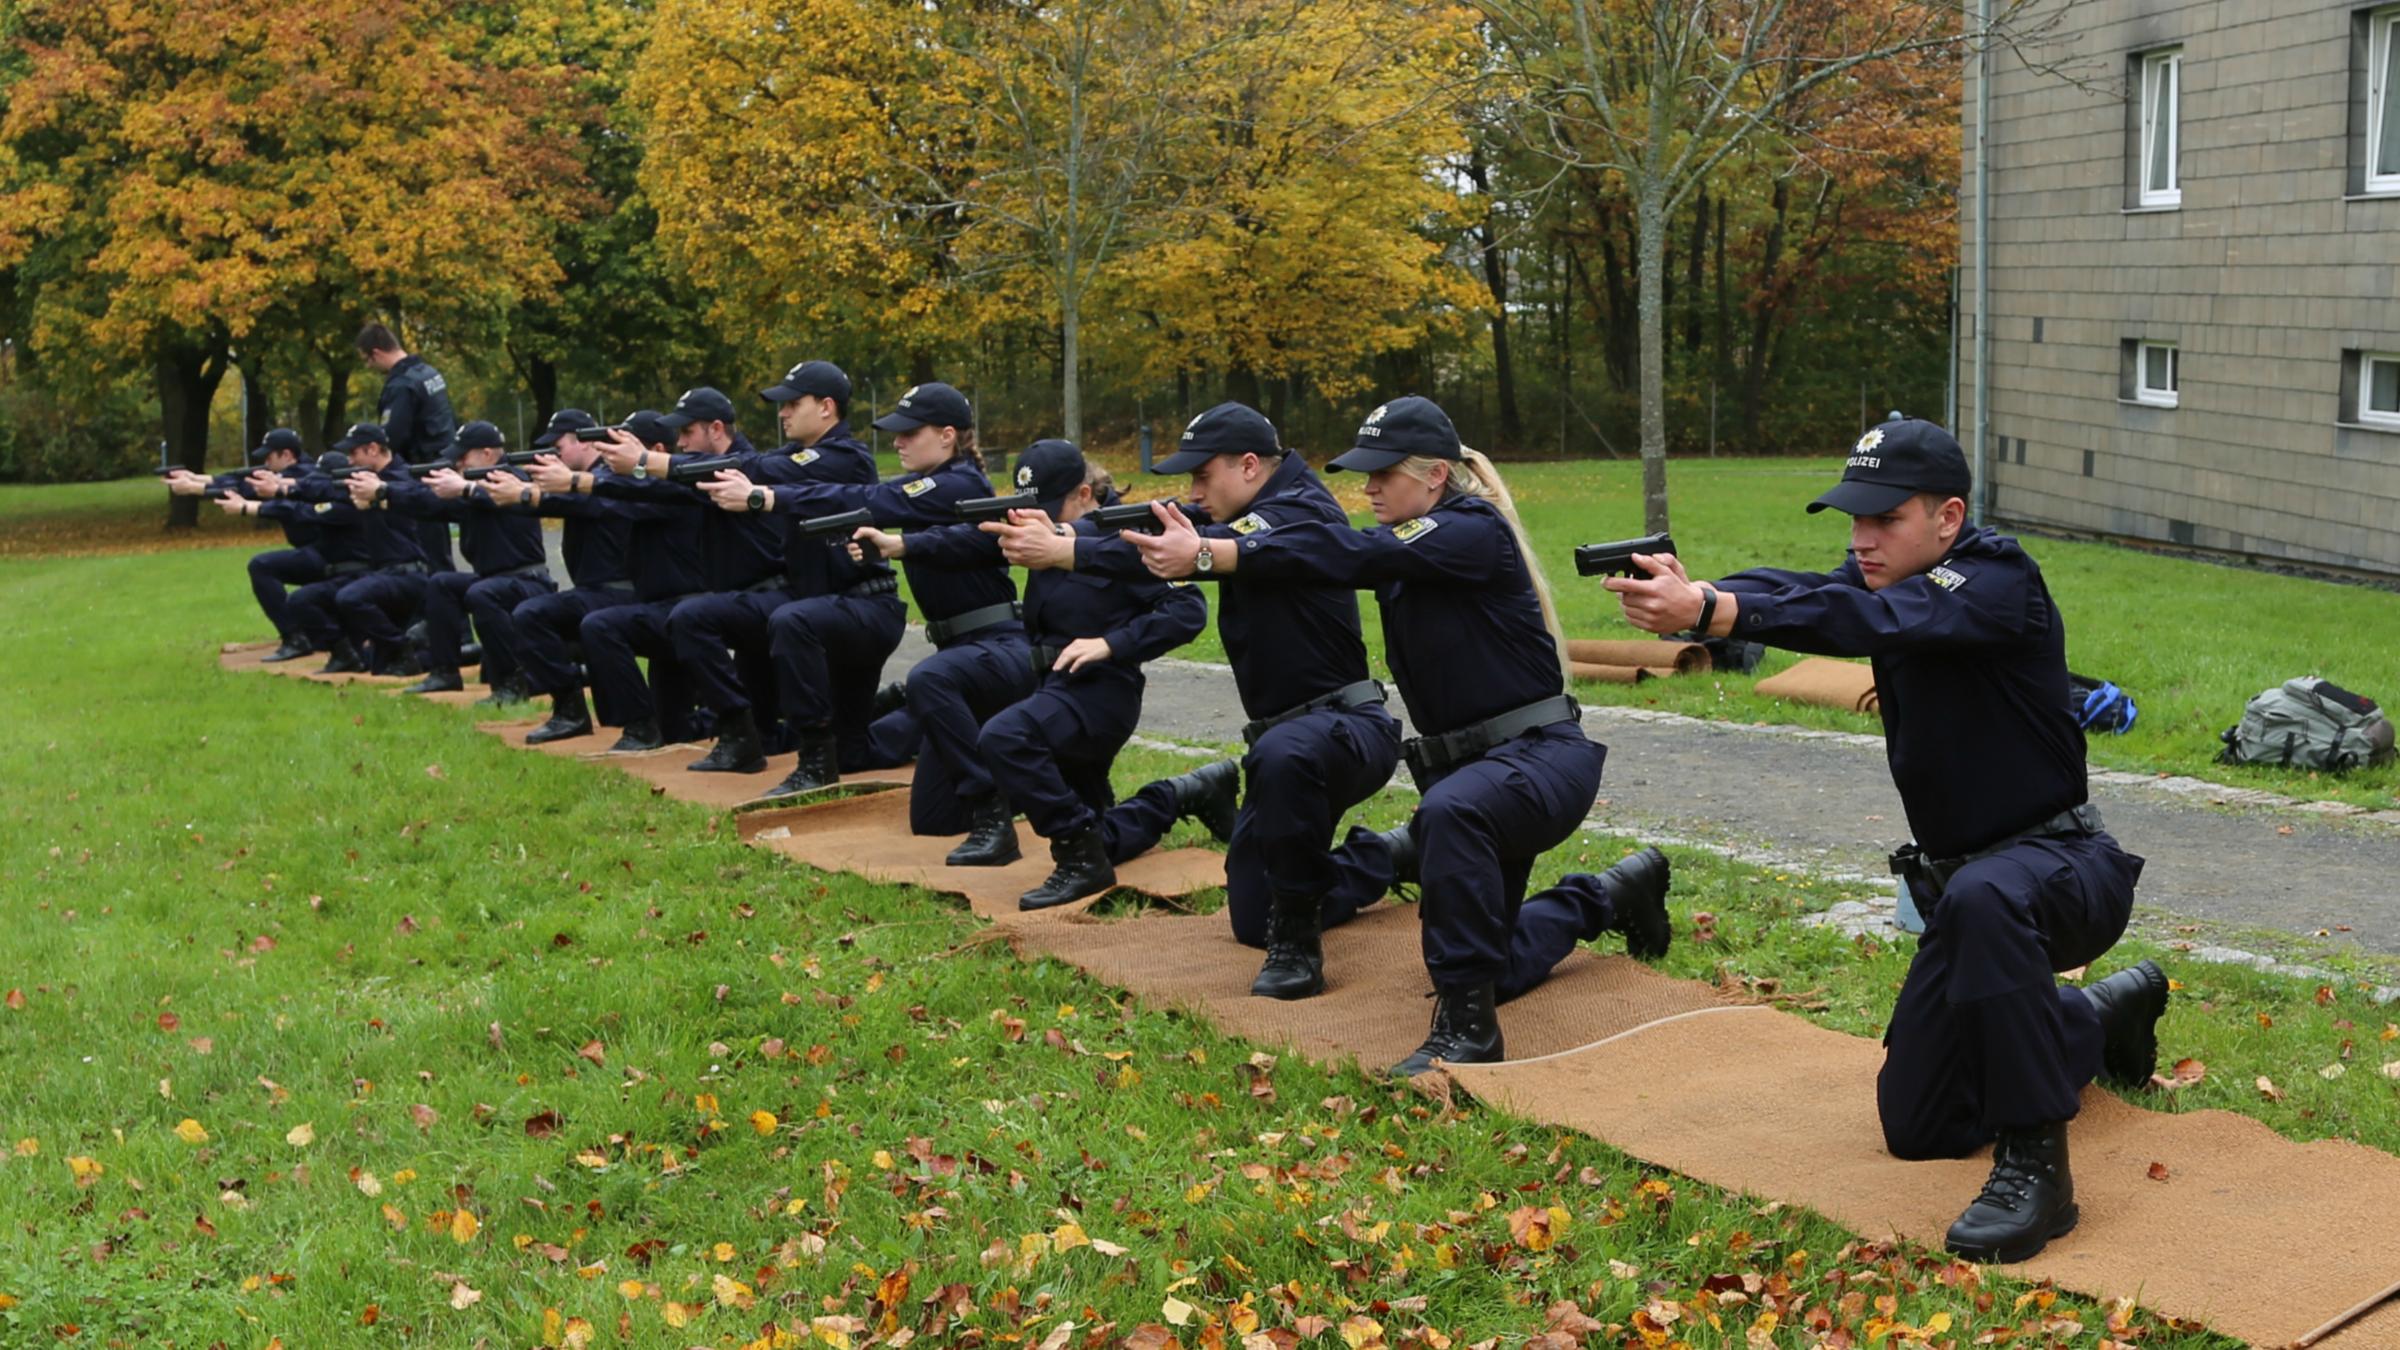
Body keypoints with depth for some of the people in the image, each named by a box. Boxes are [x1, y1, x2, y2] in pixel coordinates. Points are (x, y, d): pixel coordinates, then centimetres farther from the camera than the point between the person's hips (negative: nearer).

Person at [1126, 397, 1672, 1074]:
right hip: (1461, 763, 9)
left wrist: (1208, 556, -35)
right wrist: (1194, 548, -20)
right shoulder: (1401, 546, 8)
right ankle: (1613, 896, 44)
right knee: (1491, 970, 19)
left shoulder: (1474, 531, -18)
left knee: (1450, 810, -42)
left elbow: (1348, 556, -29)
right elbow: (1340, 551, -6)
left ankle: (1468, 1026, -31)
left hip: (1542, 757, -9)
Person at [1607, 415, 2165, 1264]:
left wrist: (1710, 612, -54)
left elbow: (1872, 618, -41)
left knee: (1984, 896, -44)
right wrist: (1690, 595, -43)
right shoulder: (1882, 573, 0)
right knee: (1915, 1126, 14)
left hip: (2066, 868, -8)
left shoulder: (2000, 583, -22)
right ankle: (2106, 1016, 38)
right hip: (1956, 878, 8)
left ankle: (2035, 1165, -31)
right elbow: (1797, 593, -21)